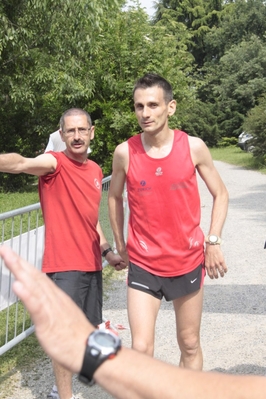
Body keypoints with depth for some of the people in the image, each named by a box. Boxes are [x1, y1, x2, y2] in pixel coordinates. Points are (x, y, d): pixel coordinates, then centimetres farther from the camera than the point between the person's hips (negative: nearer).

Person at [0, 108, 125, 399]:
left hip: (91, 263, 7)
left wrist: (107, 251, 20)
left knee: (89, 326, 18)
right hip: (64, 264, -7)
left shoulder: (95, 170, 10)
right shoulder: (54, 163, -11)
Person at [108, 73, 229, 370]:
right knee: (141, 349, -6)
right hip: (143, 265, -1)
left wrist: (213, 242, -6)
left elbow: (220, 194, 3)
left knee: (190, 345, 14)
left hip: (188, 261, 1)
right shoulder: (124, 152, -8)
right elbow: (114, 197, 10)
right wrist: (120, 245, 12)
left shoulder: (193, 147, -8)